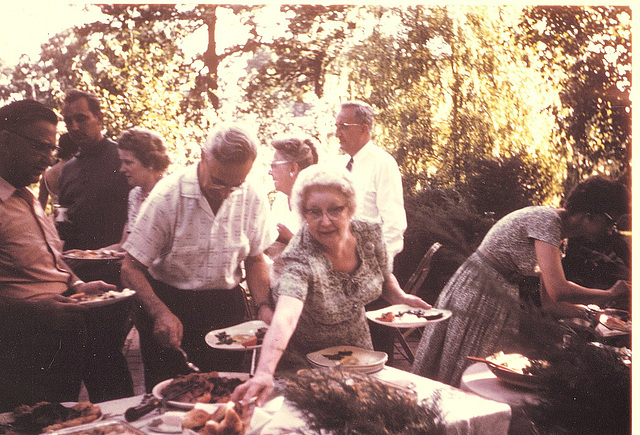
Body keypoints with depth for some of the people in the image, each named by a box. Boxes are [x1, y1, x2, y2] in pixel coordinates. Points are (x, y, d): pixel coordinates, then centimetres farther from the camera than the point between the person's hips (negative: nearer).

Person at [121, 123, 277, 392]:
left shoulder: (253, 199, -7)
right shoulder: (168, 195, -17)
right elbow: (131, 267, -14)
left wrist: (262, 306, -9)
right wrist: (160, 312, -29)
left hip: (226, 303, 3)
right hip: (167, 301, -2)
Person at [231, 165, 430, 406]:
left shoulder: (369, 234, -16)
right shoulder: (300, 260, -34)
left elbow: (384, 277, 6)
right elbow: (284, 317, -51)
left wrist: (400, 297, -15)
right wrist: (264, 373, -66)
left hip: (357, 350, 5)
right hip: (304, 362, -5)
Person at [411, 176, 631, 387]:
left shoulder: (555, 227, 9)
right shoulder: (546, 220, -20)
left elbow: (548, 298, 12)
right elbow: (558, 291, -28)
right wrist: (611, 294, -14)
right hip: (477, 297, -10)